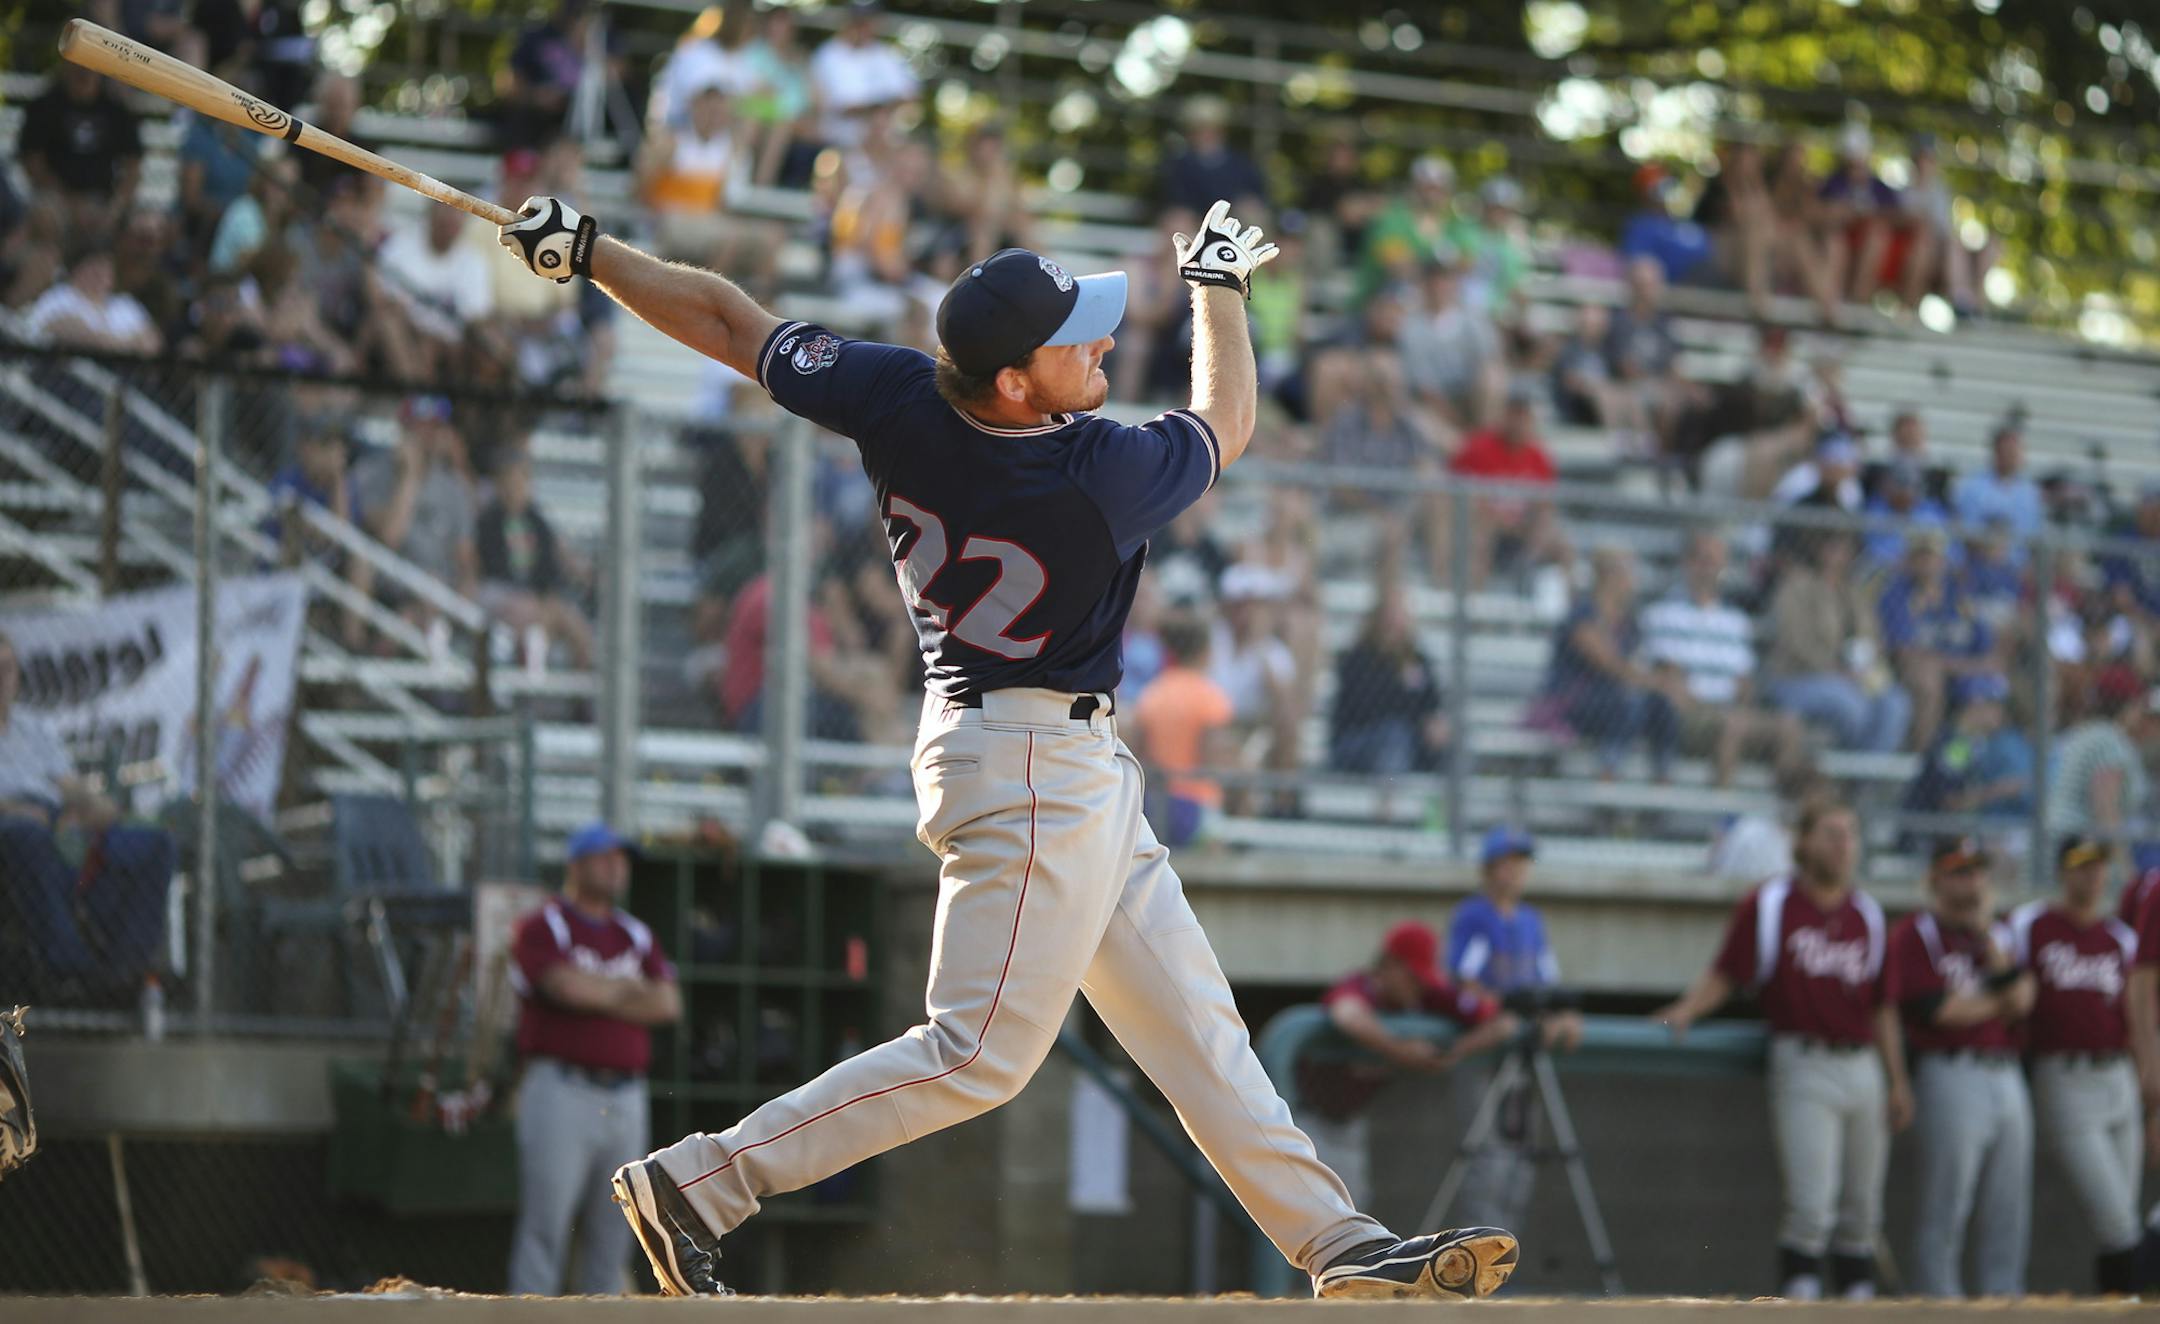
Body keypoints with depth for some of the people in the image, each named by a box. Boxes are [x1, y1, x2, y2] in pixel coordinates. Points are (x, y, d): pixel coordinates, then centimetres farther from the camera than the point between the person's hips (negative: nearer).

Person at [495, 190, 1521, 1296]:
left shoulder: (899, 399, -11)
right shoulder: (1101, 481, -25)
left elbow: (723, 321, -3)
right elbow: (1225, 424, -4)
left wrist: (585, 250, 10)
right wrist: (1219, 283, 12)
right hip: (1034, 768, -9)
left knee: (1195, 1026, 9)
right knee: (982, 1050, -8)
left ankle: (1339, 1244, 12)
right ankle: (698, 1183, -9)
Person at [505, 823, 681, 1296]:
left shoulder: (636, 935, 18)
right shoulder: (541, 928, 0)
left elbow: (668, 1004, 4)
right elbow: (568, 986, -17)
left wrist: (597, 995, -5)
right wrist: (627, 990, 1)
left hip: (626, 1096, 6)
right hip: (561, 1092, -6)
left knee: (610, 1238, 5)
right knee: (544, 1226, -10)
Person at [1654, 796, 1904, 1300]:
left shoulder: (1867, 915, 14)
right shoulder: (1768, 905, 0)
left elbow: (1880, 1009, 17)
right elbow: (1723, 976, -2)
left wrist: (1897, 1081, 14)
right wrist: (1685, 1011, -20)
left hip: (1863, 1066, 5)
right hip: (1803, 1068, -5)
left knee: (1862, 1209, 9)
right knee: (1810, 1205, -13)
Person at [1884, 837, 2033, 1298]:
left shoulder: (1997, 934, 18)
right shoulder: (1914, 935, -2)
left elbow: (2021, 996, 2)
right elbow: (1935, 1009, -13)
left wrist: (1987, 936, -4)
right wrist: (1999, 1004, 1)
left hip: (2007, 1078, 7)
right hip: (1951, 1078, -7)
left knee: (2008, 1213, 7)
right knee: (1944, 1212, -7)